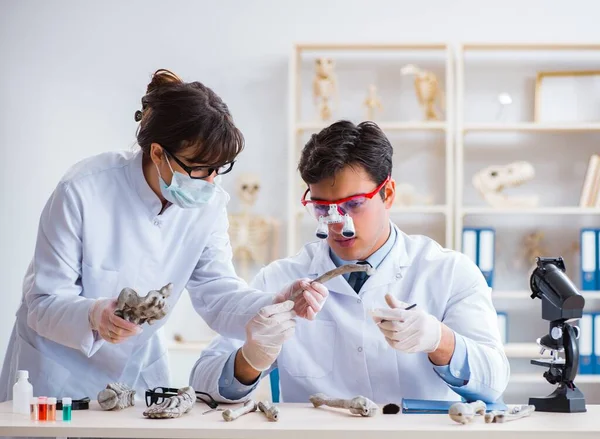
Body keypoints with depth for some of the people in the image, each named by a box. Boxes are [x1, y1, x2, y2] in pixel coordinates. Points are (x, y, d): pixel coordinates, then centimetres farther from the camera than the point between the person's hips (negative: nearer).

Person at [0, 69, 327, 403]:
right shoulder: (82, 192, -22)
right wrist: (94, 315, -41)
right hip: (59, 368, -4)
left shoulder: (209, 204, -7)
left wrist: (276, 306, -30)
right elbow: (44, 302, -21)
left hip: (140, 369, 4)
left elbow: (217, 294, -11)